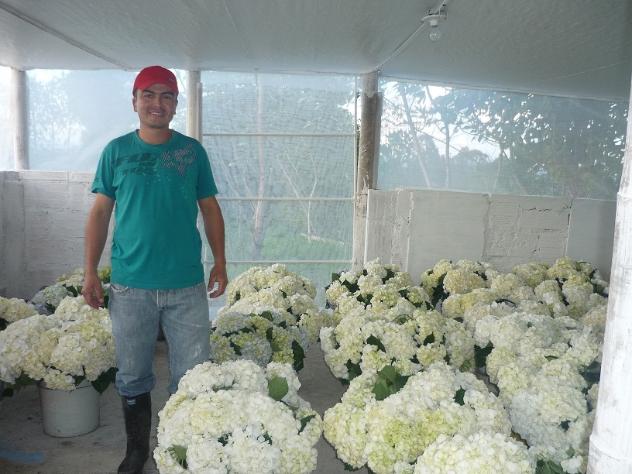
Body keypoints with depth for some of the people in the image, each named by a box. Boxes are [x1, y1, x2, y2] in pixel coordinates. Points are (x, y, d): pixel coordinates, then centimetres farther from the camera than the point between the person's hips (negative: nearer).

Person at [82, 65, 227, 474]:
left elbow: (210, 209, 8)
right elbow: (100, 214, 7)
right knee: (133, 377, 13)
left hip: (187, 285, 0)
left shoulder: (192, 151, 5)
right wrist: (91, 272, 2)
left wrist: (220, 263, 3)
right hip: (130, 284, 1)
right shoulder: (117, 151, 5)